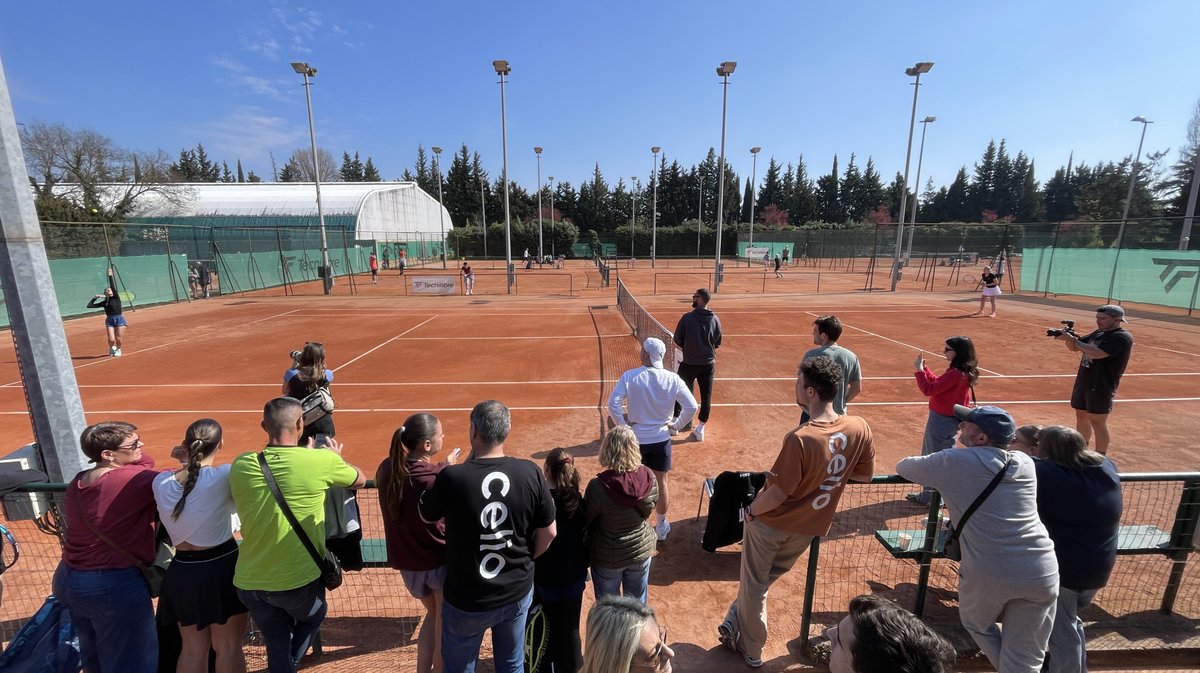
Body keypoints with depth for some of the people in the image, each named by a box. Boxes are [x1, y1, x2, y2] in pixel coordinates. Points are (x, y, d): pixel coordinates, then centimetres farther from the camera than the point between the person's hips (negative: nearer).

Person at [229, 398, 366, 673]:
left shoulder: (241, 464, -6)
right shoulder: (322, 460, -17)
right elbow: (360, 480, 2)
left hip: (250, 583, 3)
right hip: (298, 579, -3)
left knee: (277, 647, 21)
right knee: (314, 618, 31)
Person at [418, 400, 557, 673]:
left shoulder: (451, 477, -25)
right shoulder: (530, 473, -17)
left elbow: (426, 516, -3)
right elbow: (549, 532, -6)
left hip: (467, 600, -1)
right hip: (518, 592, 2)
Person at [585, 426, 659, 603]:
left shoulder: (598, 487, -30)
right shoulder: (648, 476, -20)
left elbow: (585, 520, -14)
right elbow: (651, 505, -2)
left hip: (608, 557, -3)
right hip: (642, 549, 3)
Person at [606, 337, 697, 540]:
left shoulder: (629, 376, -14)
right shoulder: (673, 379, -9)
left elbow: (613, 404, -19)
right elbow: (691, 406, -9)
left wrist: (623, 428, -7)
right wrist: (676, 425, 2)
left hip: (636, 439, -1)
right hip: (661, 439, 2)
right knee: (661, 483, 18)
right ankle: (662, 526, 36)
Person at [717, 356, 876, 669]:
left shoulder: (801, 439, -34)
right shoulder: (860, 429, -15)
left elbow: (778, 493, -25)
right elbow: (865, 475, 1)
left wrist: (751, 511, -8)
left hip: (772, 522, -6)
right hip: (812, 526, 6)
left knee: (753, 586, 19)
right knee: (764, 579, 28)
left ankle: (751, 650, 39)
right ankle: (736, 622, 44)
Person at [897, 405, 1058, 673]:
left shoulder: (956, 461, -6)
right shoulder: (1025, 462, 7)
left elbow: (903, 467, 7)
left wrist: (939, 472, 28)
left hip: (987, 573, -4)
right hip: (1043, 573, 4)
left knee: (978, 627, 27)